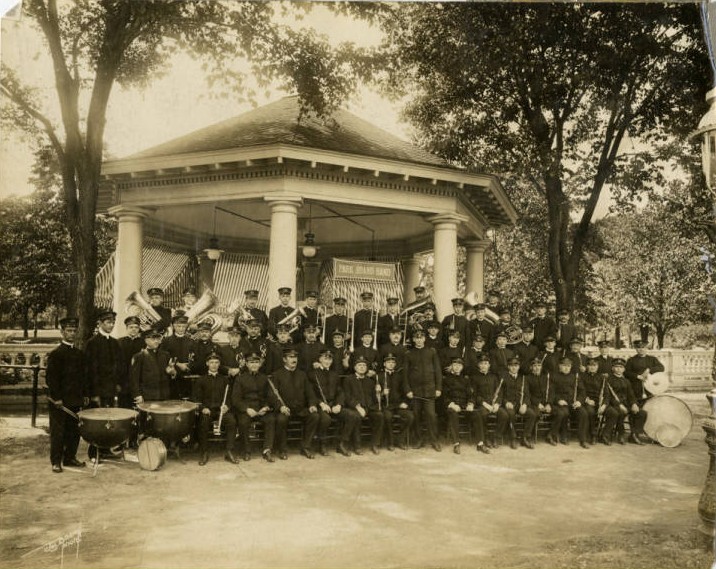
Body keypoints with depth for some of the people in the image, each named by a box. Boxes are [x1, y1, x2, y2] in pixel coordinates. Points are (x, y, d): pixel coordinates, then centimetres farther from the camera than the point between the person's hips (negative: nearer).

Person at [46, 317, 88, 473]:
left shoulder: (79, 354, 13)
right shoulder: (55, 354, -7)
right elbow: (51, 378, -11)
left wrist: (85, 394, 10)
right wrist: (56, 398, -15)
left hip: (75, 400, 6)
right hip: (59, 401, -6)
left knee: (74, 431, 10)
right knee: (58, 432, 1)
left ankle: (70, 457, 22)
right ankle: (56, 461, 10)